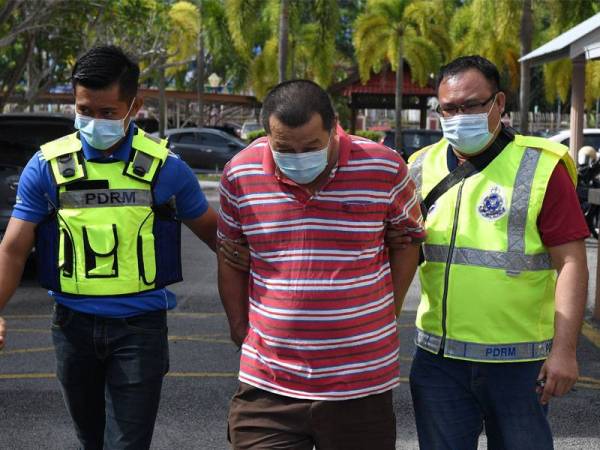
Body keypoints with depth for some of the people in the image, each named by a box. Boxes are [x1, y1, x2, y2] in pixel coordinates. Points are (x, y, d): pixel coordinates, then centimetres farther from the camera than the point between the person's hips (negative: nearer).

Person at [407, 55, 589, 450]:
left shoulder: (541, 167, -7)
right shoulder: (423, 167, 7)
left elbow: (571, 262, -9)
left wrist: (564, 350, -14)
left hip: (518, 360, -3)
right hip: (438, 358, 4)